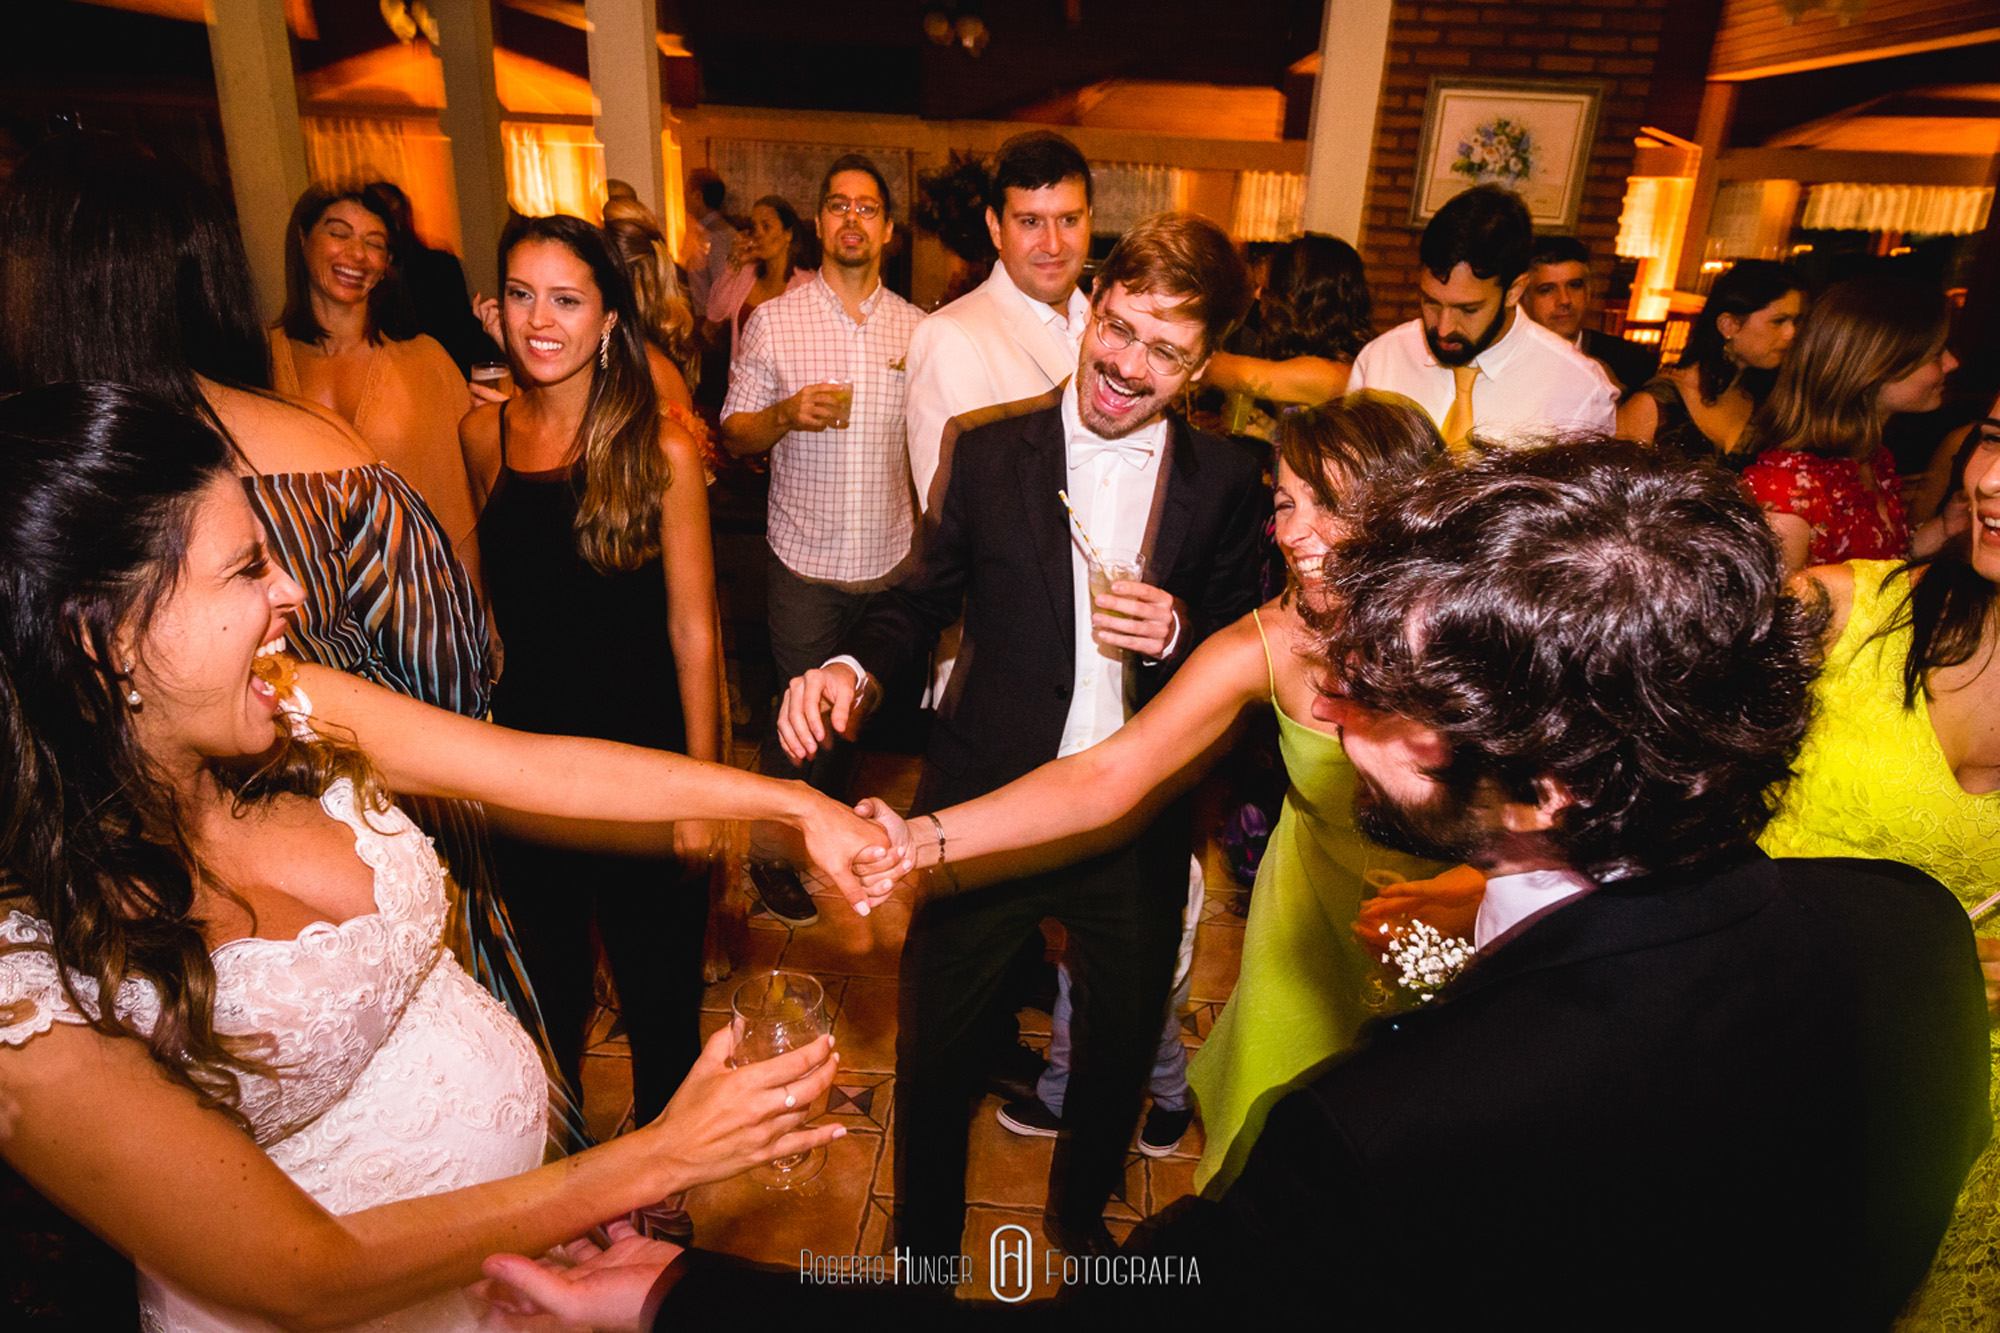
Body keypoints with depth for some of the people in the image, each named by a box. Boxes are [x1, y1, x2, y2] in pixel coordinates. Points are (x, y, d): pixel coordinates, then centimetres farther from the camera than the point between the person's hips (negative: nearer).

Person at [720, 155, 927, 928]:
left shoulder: (917, 328, 4)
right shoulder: (772, 322, -2)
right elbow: (733, 434, 0)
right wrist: (786, 414, -20)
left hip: (893, 558, 2)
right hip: (805, 559, -2)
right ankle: (778, 851, 29)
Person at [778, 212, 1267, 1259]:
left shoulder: (1225, 480, -4)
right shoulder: (991, 452, -5)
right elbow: (929, 593, 4)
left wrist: (1180, 633, -19)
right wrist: (854, 665, -15)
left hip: (1136, 825, 1)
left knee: (1120, 1048, 22)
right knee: (935, 1046, 14)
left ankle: (1080, 1211, 54)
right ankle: (924, 1235, 45)